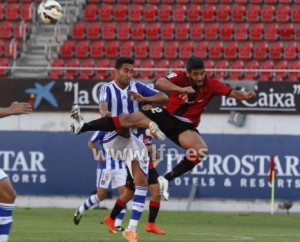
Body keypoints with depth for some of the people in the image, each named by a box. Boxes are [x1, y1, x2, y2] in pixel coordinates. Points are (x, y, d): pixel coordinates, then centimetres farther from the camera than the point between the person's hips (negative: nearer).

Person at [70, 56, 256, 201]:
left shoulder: (211, 85, -11)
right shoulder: (180, 78, -15)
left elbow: (232, 93, -13)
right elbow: (160, 83, -32)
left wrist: (245, 96, -35)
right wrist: (182, 89, -45)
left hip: (185, 127, 0)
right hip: (166, 116, 0)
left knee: (201, 150, -29)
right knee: (130, 119, -16)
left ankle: (167, 179, -21)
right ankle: (82, 127, -15)